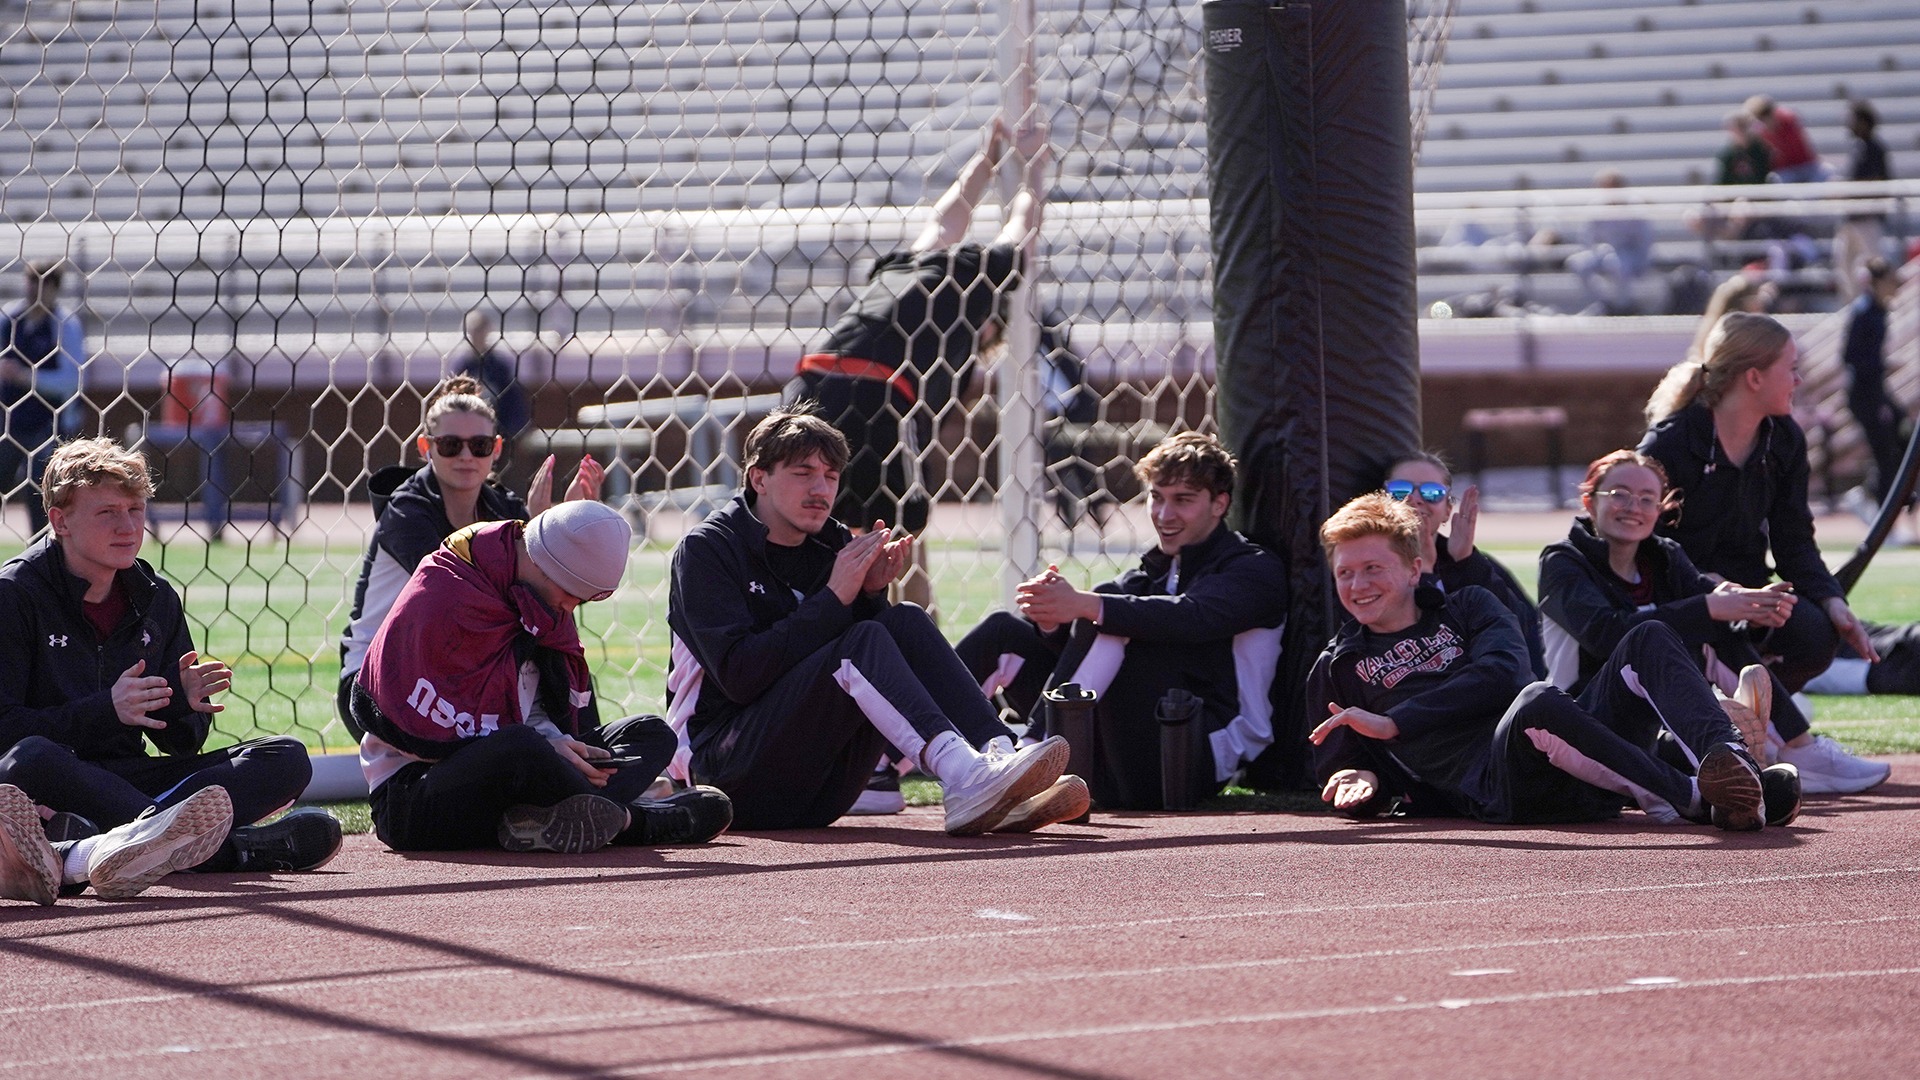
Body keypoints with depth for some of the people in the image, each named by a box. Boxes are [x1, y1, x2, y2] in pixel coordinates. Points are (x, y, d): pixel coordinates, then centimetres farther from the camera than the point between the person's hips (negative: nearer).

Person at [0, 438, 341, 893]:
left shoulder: (156, 598, 13)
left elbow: (182, 744, 15)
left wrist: (185, 705, -9)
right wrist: (104, 711, -23)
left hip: (128, 781, 6)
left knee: (287, 760, -10)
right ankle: (231, 847, -39)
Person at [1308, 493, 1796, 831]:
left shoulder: (1467, 607, 26)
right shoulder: (1338, 668, 27)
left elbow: (1502, 673, 5)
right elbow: (1334, 766, 24)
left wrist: (1394, 722, -5)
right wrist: (1361, 781, -2)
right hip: (1492, 786, -4)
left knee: (1649, 641, -21)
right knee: (1537, 704, -40)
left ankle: (1729, 759, -45)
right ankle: (1691, 798, -42)